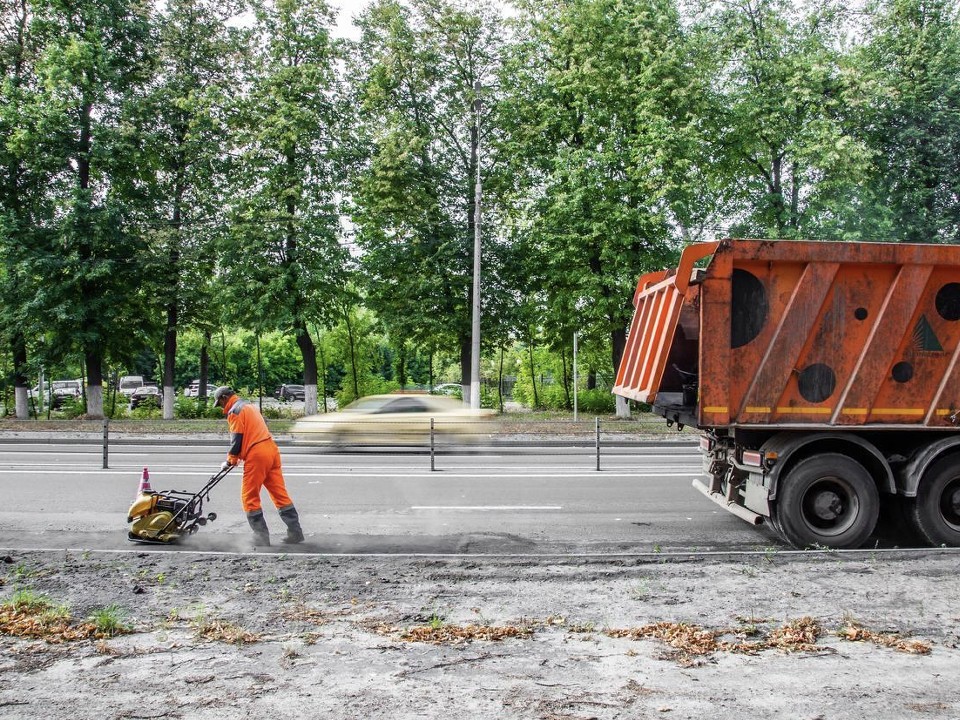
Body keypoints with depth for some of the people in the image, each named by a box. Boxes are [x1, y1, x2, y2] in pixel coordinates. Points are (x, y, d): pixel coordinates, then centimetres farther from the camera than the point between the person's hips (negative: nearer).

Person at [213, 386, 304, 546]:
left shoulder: (234, 411, -4)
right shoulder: (249, 405, 24)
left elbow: (236, 440, -8)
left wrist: (230, 461, 5)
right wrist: (235, 457, 27)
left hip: (256, 456, -9)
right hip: (271, 449, 9)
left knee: (249, 497, 1)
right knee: (280, 493, 8)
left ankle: (261, 537, 1)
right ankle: (295, 532, 7)